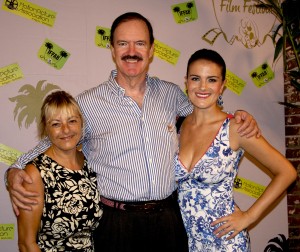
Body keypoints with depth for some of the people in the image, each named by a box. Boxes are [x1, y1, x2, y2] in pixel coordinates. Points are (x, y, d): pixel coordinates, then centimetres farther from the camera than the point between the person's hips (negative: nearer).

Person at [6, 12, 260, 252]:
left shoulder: (171, 93, 3)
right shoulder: (87, 104, -7)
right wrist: (15, 172, -11)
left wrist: (238, 116, 4)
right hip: (117, 223, -3)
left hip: (169, 219, 3)